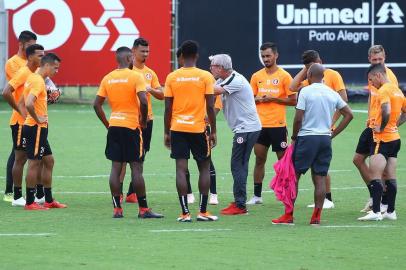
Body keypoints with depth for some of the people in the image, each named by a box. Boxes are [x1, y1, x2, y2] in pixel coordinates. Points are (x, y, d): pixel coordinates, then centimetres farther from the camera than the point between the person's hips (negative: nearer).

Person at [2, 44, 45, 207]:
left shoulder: (36, 73, 12)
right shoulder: (23, 73, -15)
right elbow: (6, 92, -24)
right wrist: (19, 110, -19)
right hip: (21, 123, -8)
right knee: (21, 158, -4)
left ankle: (39, 195, 16)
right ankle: (17, 197, 1)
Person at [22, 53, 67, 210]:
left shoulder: (33, 78, 14)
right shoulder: (38, 81, -17)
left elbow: (24, 103, 21)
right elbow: (29, 104, -30)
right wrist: (37, 119, -18)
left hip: (39, 128, 10)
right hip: (36, 128, -10)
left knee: (49, 160, 15)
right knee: (34, 163, -5)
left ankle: (49, 200, 19)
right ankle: (30, 202, -1)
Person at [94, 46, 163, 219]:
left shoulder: (108, 78, 6)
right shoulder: (136, 77, -9)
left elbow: (97, 104, 7)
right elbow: (143, 102, -19)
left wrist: (107, 124, 14)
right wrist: (143, 121, -4)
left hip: (114, 126, 5)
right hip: (132, 127, -5)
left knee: (116, 167, 6)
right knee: (136, 168, -1)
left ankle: (117, 209, 4)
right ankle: (143, 209, 2)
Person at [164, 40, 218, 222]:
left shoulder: (172, 77, 1)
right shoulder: (205, 76, -4)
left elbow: (168, 108, 2)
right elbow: (210, 107, -5)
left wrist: (166, 133, 10)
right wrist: (213, 132, 3)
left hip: (177, 129, 1)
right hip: (198, 128, -1)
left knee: (181, 169, 0)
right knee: (204, 168, 11)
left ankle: (185, 213, -5)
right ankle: (202, 212, 8)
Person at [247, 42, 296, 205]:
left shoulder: (284, 76, -4)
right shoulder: (256, 76, 9)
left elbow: (293, 100, -5)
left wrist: (273, 99, -14)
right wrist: (258, 99, -7)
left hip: (277, 125, -4)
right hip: (260, 124, 4)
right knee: (259, 159, 6)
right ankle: (257, 196, 10)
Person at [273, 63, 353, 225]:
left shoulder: (306, 91, -8)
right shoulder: (332, 94, 8)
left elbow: (298, 118, -12)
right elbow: (349, 114, 12)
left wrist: (294, 137, 2)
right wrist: (333, 134, 13)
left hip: (307, 137, -5)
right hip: (325, 139, 5)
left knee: (294, 176, 3)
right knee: (320, 178, 6)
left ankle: (289, 216, 3)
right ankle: (316, 217, 2)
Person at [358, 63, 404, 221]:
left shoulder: (383, 91, -14)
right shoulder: (397, 90, 14)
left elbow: (387, 111, -30)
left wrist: (381, 128, -17)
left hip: (382, 139, -9)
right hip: (395, 137, 9)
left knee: (374, 176, -9)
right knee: (390, 177, 11)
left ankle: (376, 212, -14)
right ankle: (390, 211, 13)